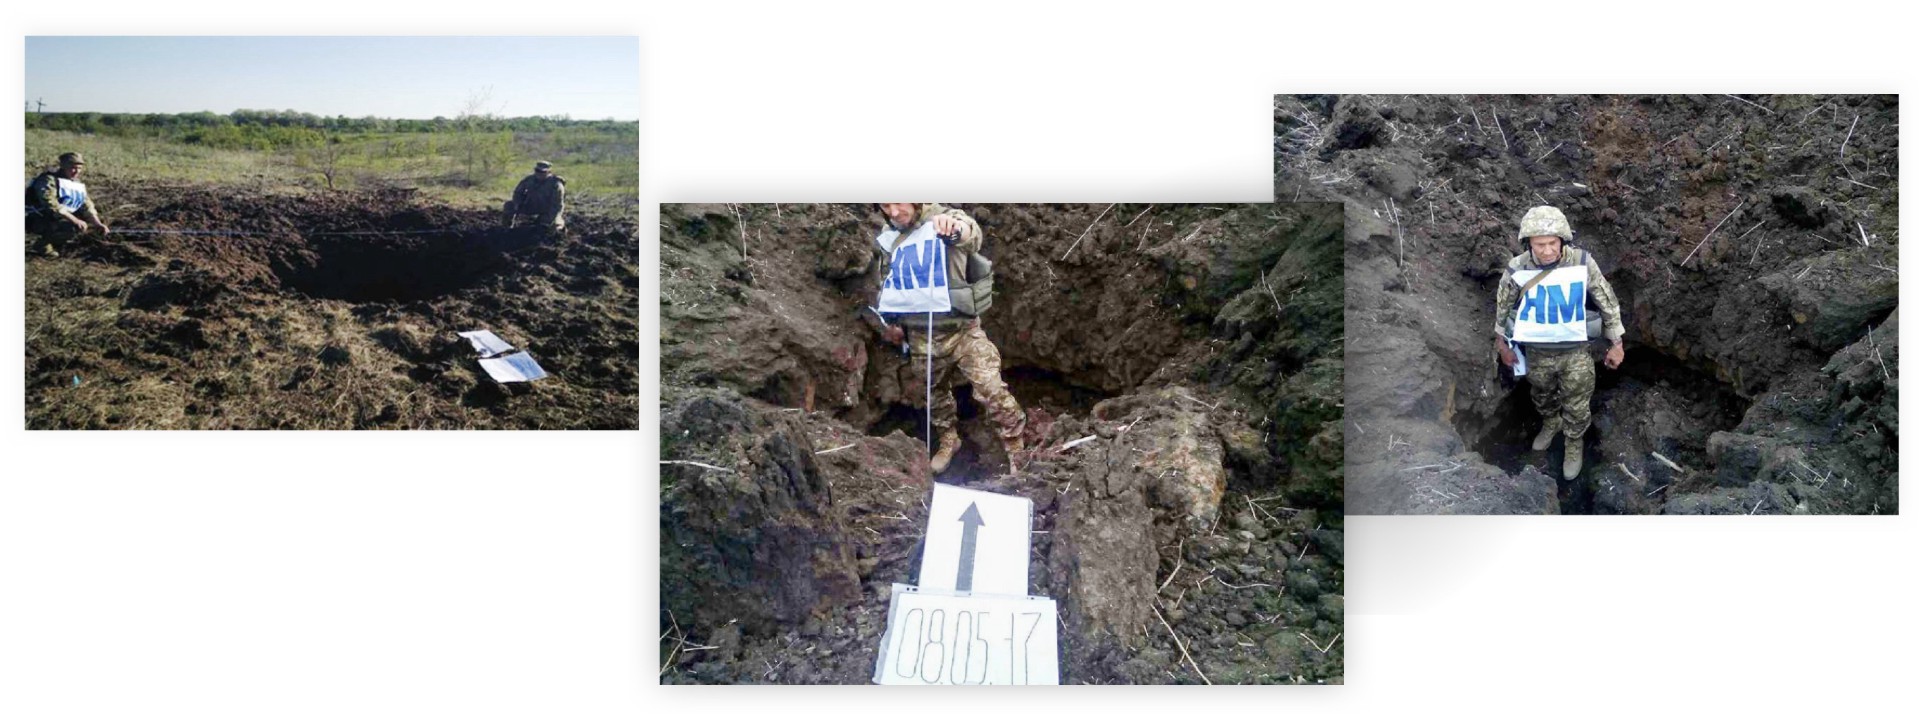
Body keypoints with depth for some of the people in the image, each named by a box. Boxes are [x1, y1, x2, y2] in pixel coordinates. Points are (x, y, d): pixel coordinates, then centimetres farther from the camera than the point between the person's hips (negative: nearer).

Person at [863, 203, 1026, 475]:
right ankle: (948, 440, 45)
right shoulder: (886, 241, 2)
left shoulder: (944, 222, -14)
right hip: (920, 337, 5)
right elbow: (887, 288, 18)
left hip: (962, 329, -5)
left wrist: (958, 226, -63)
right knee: (935, 393, 20)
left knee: (992, 391, -13)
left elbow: (972, 235, -39)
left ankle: (1018, 451, 2)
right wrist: (887, 325, 5)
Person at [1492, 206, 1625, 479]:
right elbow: (1503, 306, -2)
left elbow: (1607, 300, -9)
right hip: (1537, 352, 1)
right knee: (1542, 396, 28)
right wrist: (1502, 343, 8)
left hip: (1575, 352, -1)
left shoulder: (1582, 262, -24)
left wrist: (1616, 343, -2)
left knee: (1577, 406, 16)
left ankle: (1574, 444, 45)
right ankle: (1551, 423, 60)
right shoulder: (1517, 269, -22)